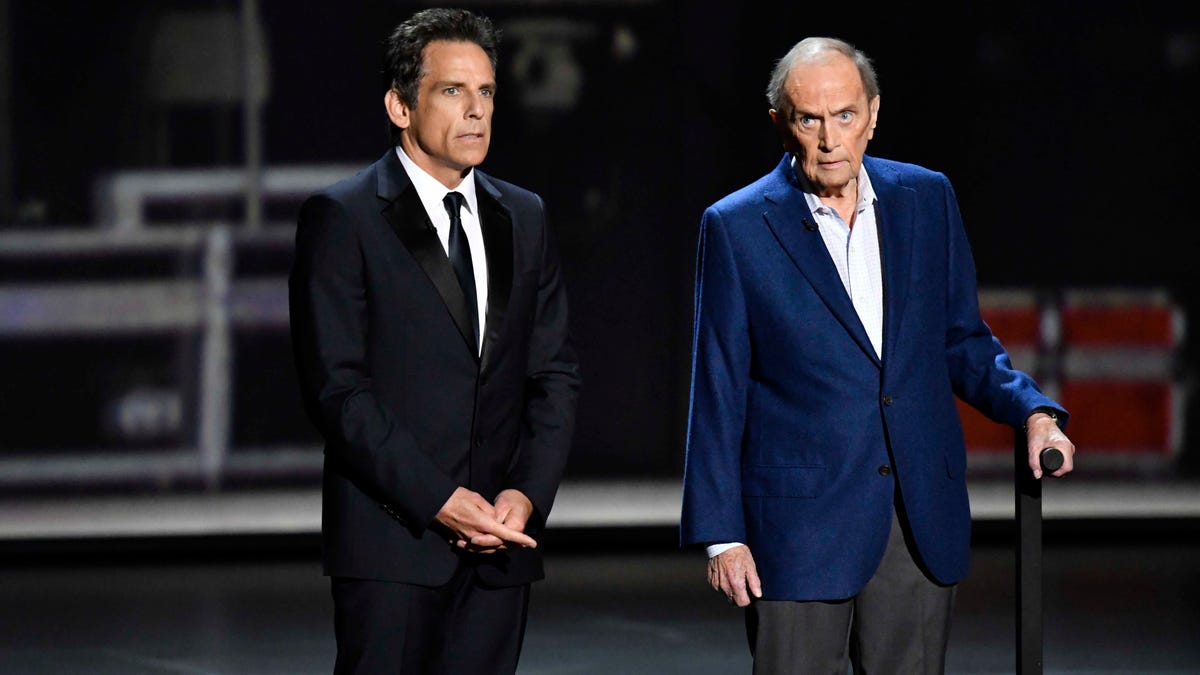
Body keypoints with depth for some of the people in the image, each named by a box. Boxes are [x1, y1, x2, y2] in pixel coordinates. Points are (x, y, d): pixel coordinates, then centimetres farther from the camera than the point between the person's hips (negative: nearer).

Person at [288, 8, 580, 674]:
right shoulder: (340, 218, -2)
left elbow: (555, 373, 14)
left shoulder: (523, 218, 15)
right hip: (391, 540, -5)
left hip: (499, 538, 5)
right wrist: (438, 500, -15)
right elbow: (335, 386, -9)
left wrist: (529, 493, -3)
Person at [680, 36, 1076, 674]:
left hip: (923, 518, 3)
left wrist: (1033, 408, -2)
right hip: (801, 519, -3)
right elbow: (718, 391, -2)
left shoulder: (927, 198, 7)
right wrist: (720, 534, -5)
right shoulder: (737, 226, -3)